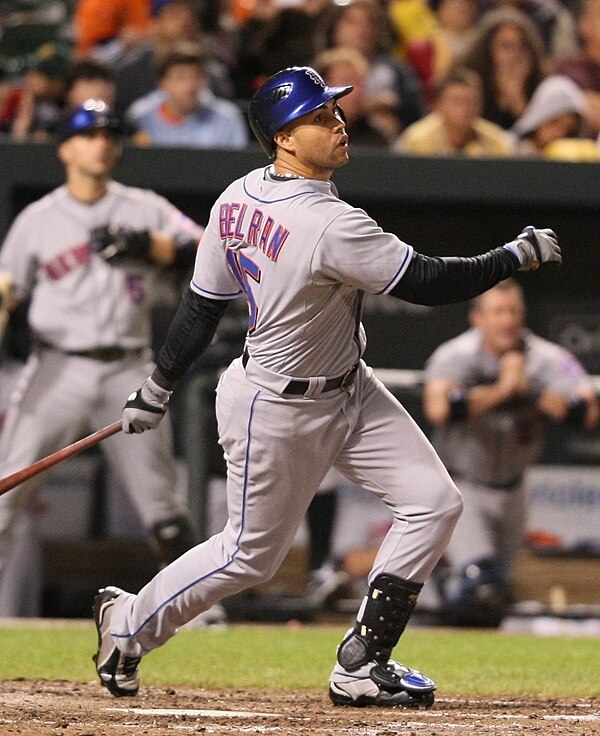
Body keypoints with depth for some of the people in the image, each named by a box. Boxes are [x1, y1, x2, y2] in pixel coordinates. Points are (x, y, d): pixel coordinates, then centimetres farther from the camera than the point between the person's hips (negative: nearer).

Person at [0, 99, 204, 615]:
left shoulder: (144, 209, 9)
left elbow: (200, 248, -2)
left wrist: (145, 245, -17)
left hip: (127, 372, 1)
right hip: (59, 369, -1)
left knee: (158, 492, 2)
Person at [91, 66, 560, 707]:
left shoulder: (238, 198, -4)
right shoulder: (330, 226, -31)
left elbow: (202, 303, 5)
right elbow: (429, 283, -25)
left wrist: (158, 386, 14)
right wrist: (517, 256, -13)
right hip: (276, 410, -9)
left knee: (434, 503, 2)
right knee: (252, 553, 9)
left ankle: (362, 665, 9)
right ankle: (130, 622, 31)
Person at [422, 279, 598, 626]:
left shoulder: (548, 359, -13)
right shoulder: (456, 356, -19)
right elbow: (438, 409, -39)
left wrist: (529, 390, -34)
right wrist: (501, 389, -36)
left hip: (510, 490, 4)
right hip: (461, 487, -4)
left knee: (497, 597, 13)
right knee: (481, 580, -23)